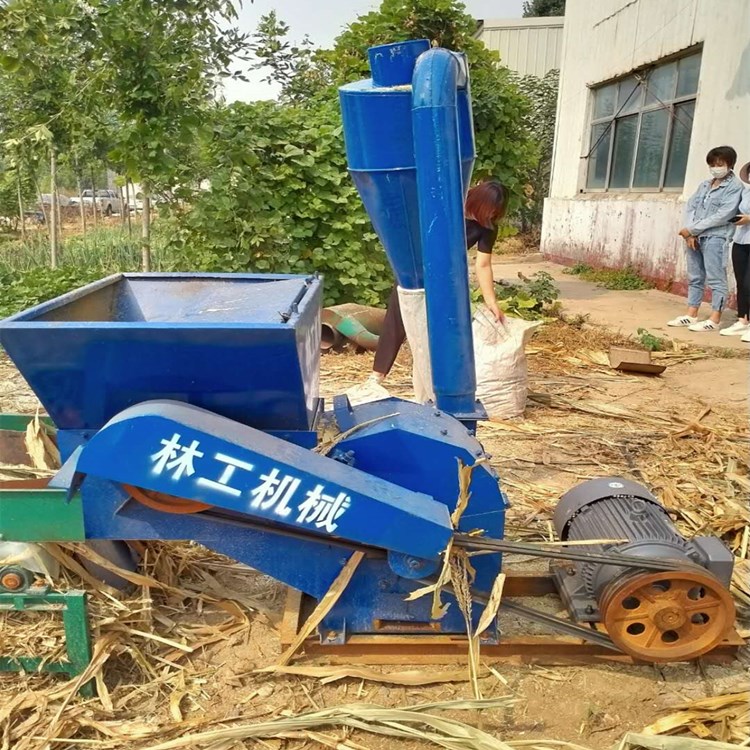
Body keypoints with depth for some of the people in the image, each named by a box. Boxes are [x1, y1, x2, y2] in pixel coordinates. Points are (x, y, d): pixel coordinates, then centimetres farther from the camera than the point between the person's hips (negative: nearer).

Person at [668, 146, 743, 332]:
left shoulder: (735, 186, -4)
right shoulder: (705, 184, 16)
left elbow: (722, 215, -13)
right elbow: (690, 207, 10)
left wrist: (691, 229, -13)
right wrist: (689, 233, -6)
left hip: (716, 237, -7)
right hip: (695, 237, 7)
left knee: (715, 278, -5)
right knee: (695, 277, 10)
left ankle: (714, 319, -5)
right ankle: (691, 315, 16)